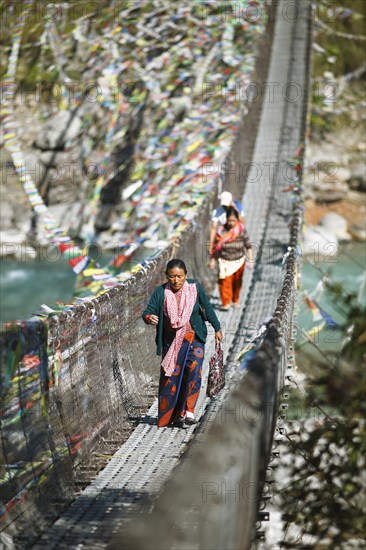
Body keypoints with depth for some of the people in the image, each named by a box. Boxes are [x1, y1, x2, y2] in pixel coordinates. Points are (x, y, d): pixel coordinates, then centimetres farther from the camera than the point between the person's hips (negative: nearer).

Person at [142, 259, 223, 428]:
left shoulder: (195, 287, -7)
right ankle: (172, 415, 15)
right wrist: (149, 318, -38)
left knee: (194, 369, -21)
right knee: (171, 377, 1)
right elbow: (147, 312, -14)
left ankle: (188, 410, -16)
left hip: (193, 338, 0)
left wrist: (217, 328, 11)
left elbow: (207, 307, 5)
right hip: (170, 341, 1)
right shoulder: (160, 292, -9)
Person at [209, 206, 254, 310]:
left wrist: (251, 260, -14)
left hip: (239, 261, 1)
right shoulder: (221, 231, -10)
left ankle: (235, 300, 34)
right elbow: (216, 246, 0)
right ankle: (226, 303, -5)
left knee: (237, 282, 14)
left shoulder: (242, 230, -11)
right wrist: (212, 260, 3)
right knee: (225, 282, -12)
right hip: (225, 262, -1)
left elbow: (248, 246, -8)